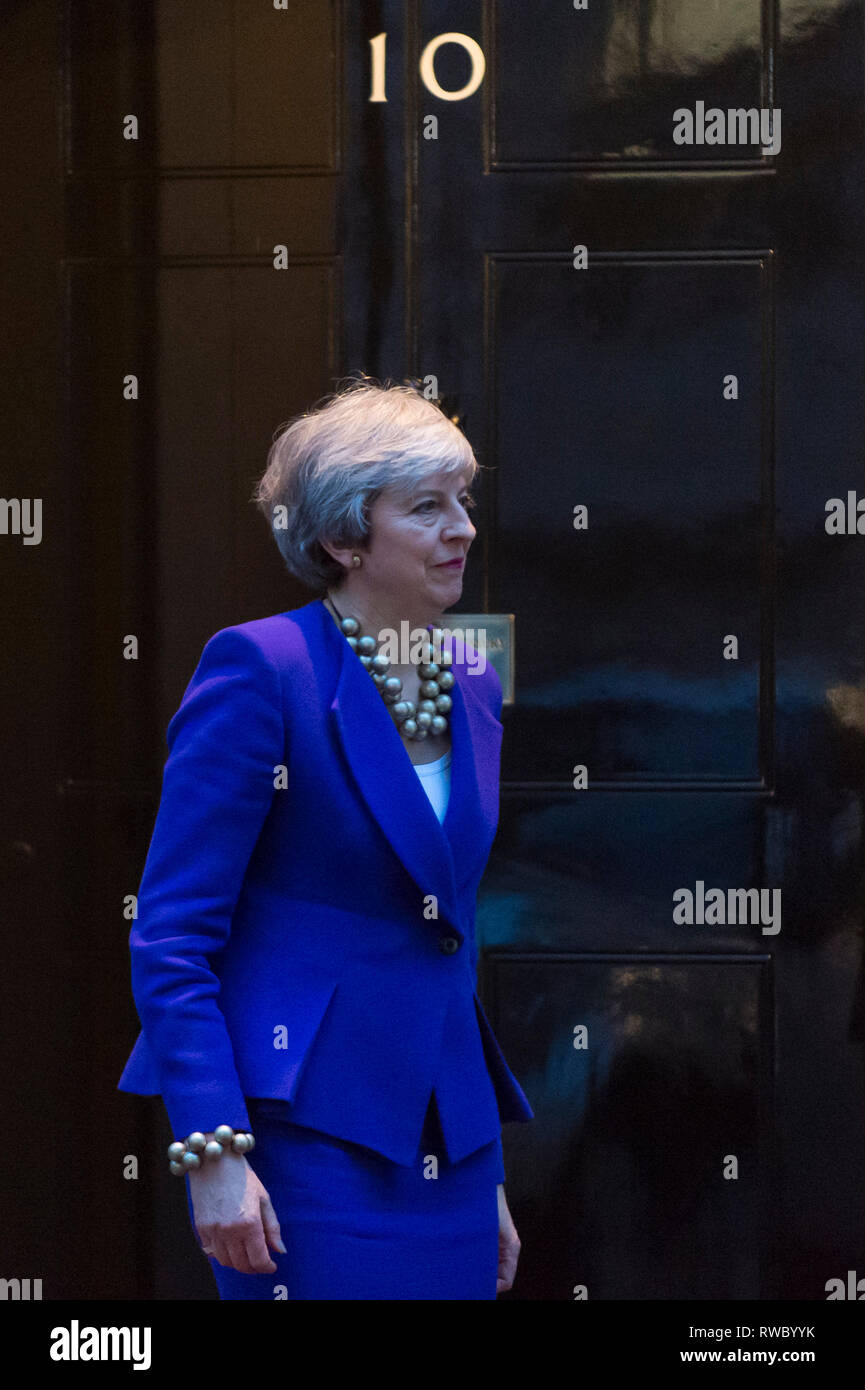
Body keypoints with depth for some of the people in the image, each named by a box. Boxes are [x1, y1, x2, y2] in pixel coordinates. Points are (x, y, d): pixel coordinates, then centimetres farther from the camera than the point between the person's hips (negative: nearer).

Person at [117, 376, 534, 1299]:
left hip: (446, 1152, 7)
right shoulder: (258, 668, -9)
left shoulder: (471, 687, 12)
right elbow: (172, 935, -11)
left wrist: (487, 1175, 18)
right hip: (305, 1145, -7)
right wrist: (213, 1153, -19)